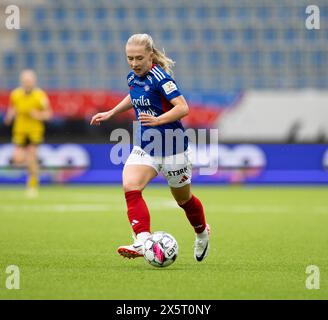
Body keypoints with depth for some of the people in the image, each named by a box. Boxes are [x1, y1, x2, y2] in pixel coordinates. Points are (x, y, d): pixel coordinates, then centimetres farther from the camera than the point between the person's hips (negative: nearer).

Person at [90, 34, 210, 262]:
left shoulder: (160, 77, -21)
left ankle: (202, 233, 43)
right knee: (130, 187, -21)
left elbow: (183, 107, -28)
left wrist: (158, 120, -40)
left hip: (172, 148, -6)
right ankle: (143, 241, -29)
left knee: (183, 199, 14)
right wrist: (111, 113, 20)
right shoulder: (133, 78, 2)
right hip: (145, 147, 6)